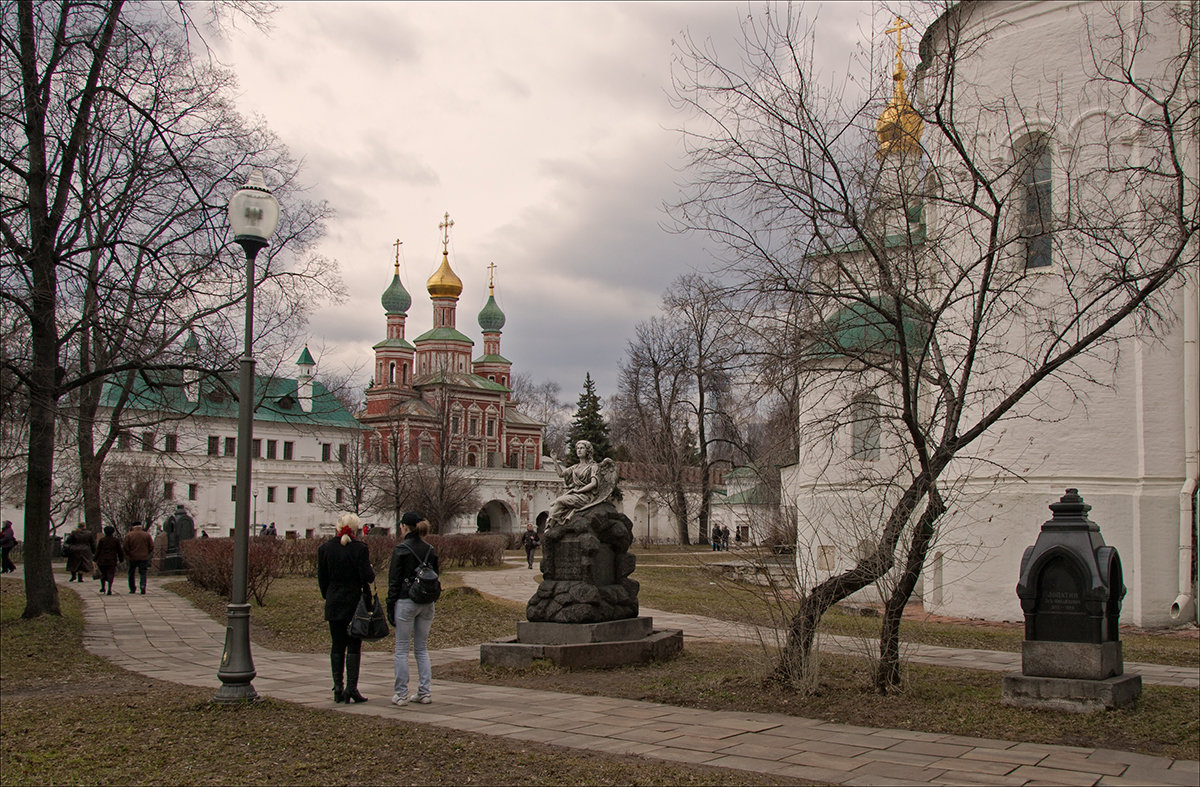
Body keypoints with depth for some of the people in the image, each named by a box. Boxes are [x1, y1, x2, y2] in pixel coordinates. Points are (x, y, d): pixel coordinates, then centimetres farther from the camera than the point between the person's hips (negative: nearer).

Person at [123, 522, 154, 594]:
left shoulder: (129, 535, -3)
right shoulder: (147, 535, 2)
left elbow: (126, 547, -7)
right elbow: (151, 546, 1)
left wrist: (127, 555, 7)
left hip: (132, 557, 0)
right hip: (144, 558, 1)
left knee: (131, 573, 15)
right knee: (143, 573, 2)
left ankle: (132, 589, 17)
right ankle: (143, 587, -19)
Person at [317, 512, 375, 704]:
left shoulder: (324, 548, 0)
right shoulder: (360, 549, -10)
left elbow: (322, 578, 4)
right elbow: (367, 577, -12)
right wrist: (372, 570, 10)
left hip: (334, 604, 3)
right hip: (355, 602, -3)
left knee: (337, 646, 10)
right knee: (354, 646, 2)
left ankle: (338, 688, 9)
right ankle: (351, 688, -4)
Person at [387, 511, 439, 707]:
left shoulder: (401, 549, -9)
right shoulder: (430, 550, 7)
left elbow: (394, 579, -9)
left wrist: (390, 604, -3)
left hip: (406, 602, -5)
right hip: (427, 603, 5)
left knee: (402, 649, 2)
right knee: (422, 648, 12)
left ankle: (401, 694, 4)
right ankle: (424, 693, 11)